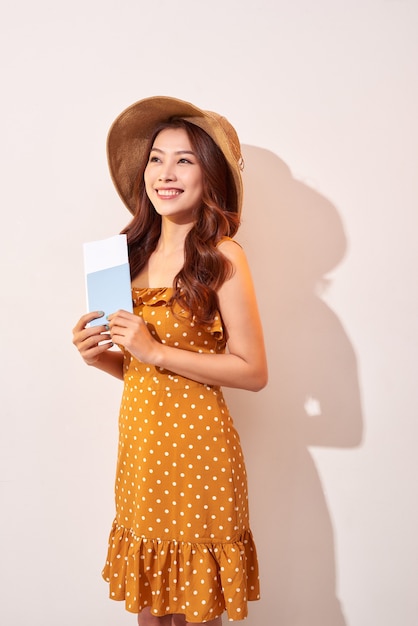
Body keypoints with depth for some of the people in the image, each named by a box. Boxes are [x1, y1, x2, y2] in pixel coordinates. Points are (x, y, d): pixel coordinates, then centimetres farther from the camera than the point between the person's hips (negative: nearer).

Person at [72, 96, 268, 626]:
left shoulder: (222, 257, -11)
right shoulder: (137, 252, 7)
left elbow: (253, 372, -14)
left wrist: (155, 351, -17)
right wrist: (98, 355, -6)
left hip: (195, 444, -5)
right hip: (137, 440, 6)